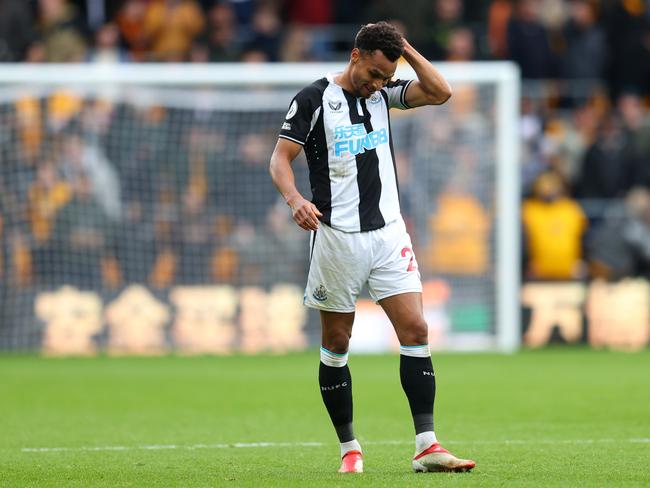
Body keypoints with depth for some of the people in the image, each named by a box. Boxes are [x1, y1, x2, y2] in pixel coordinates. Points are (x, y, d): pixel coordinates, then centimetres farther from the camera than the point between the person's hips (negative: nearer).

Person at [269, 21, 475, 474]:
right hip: (337, 235, -4)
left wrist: (406, 49, -6)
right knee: (336, 343, 3)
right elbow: (280, 157, -7)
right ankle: (350, 448, 14)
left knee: (415, 330, -7)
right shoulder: (315, 98, -5)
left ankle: (426, 446, -8)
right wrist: (295, 199, -25)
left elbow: (441, 93, -1)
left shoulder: (384, 93, 8)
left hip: (388, 232, 4)